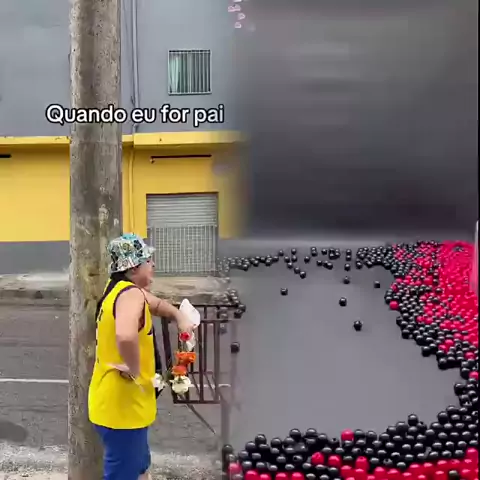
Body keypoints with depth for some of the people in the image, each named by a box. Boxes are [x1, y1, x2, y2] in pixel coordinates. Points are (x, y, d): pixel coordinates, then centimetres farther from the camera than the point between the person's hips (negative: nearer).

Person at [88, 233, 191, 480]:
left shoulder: (122, 289, 9)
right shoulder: (130, 294, -23)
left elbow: (157, 304, 30)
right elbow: (126, 336, -45)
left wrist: (180, 317, 12)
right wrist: (133, 370, -28)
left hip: (122, 403, 10)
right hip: (121, 406, -10)